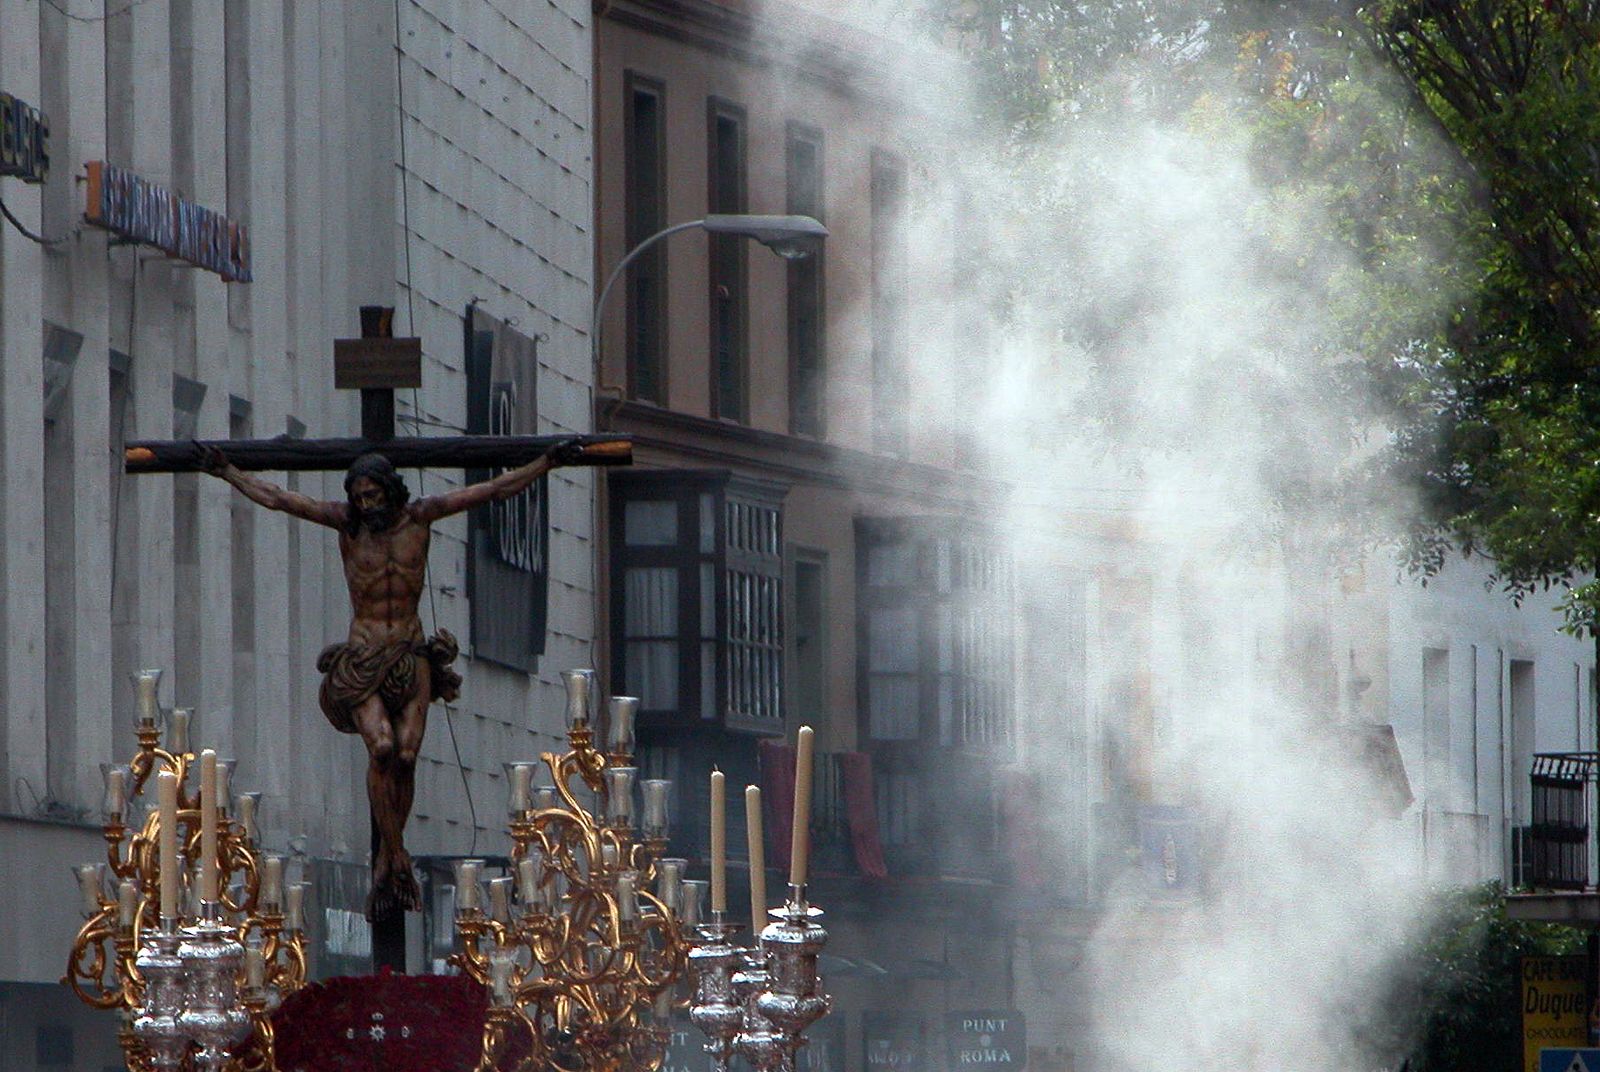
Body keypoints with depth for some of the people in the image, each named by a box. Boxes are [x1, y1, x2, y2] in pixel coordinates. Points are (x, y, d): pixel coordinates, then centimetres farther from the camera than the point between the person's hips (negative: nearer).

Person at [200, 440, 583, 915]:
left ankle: (385, 865, 3)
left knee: (406, 755, -10)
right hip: (361, 657, -1)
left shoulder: (419, 515, 2)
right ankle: (397, 859, -16)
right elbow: (275, 498, 2)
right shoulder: (346, 521, 1)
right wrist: (226, 472, -2)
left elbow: (493, 490, 4)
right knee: (381, 746, -22)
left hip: (411, 654, 1)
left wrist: (546, 463, 1)